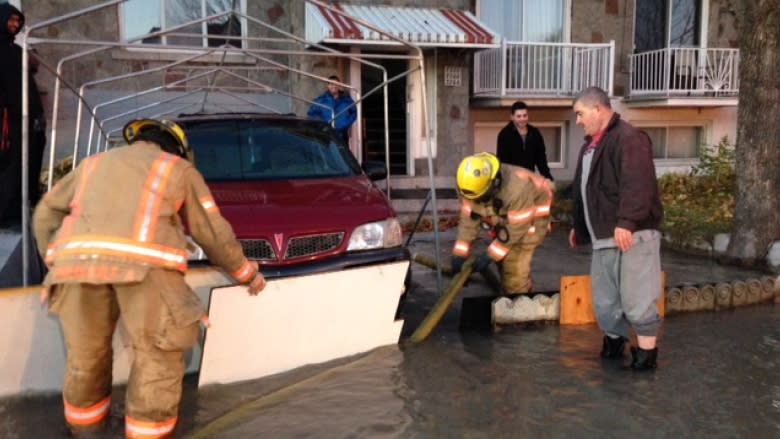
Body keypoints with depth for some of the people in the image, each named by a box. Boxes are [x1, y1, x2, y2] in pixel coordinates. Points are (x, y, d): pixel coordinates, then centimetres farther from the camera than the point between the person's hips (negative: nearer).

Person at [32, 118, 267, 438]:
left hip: (76, 258, 4)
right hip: (145, 263, -4)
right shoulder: (179, 168, 24)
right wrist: (246, 272, 34)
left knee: (85, 355, 18)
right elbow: (212, 231, 23)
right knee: (158, 356, 8)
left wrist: (57, 262, 41)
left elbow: (46, 213, 35)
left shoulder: (94, 163, 35)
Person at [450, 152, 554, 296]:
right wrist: (459, 253, -20)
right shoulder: (473, 185, -22)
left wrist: (490, 255, -28)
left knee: (516, 265, -13)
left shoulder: (517, 188, -41)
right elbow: (469, 219, -14)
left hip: (532, 217, -6)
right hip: (503, 218, 6)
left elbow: (515, 228, -32)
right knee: (504, 260, 11)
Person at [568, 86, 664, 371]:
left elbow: (636, 185, -23)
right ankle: (614, 339, 30)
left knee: (635, 296, -6)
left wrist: (626, 221, -31)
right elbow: (582, 191, 27)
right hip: (603, 236, 9)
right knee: (604, 298, 14)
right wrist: (579, 227, 30)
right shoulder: (591, 145, 20)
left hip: (631, 234, -9)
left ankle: (646, 349, 6)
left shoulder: (628, 138, -11)